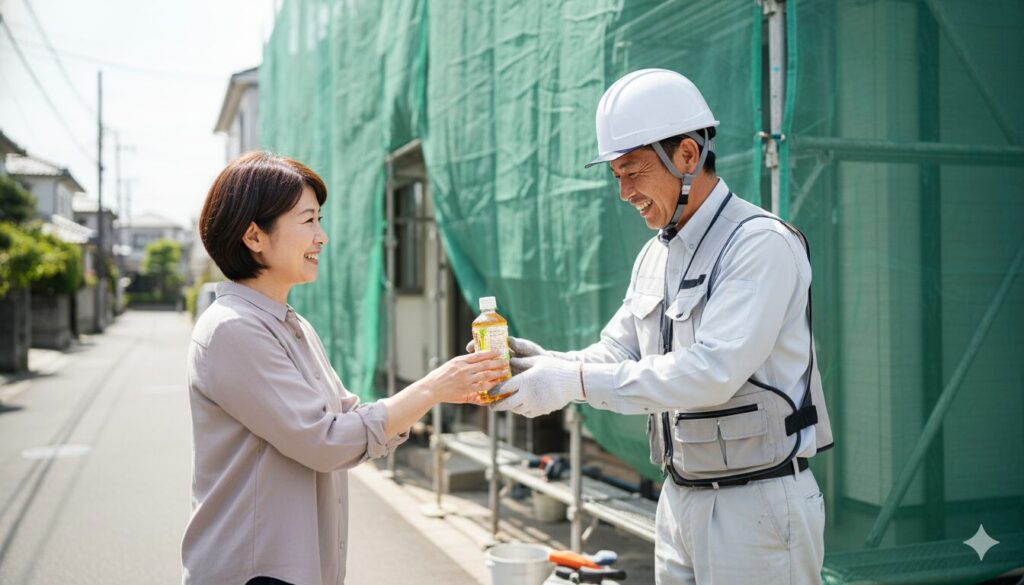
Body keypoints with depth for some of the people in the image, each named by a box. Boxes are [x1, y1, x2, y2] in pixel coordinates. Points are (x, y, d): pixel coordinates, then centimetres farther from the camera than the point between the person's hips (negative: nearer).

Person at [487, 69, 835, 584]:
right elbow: (615, 354, 9)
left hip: (756, 504, -7)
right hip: (680, 501, 8)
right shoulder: (654, 256, 11)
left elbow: (711, 371, -27)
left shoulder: (762, 245, -17)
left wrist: (575, 381, -28)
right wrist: (550, 364, -12)